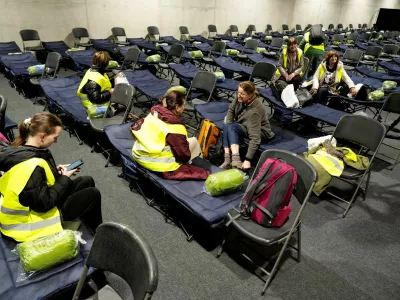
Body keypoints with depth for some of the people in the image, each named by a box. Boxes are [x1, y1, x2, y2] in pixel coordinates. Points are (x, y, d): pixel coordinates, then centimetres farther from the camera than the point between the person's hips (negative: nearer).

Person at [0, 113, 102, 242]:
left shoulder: (19, 148, -6)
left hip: (30, 202, 9)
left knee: (87, 181, 12)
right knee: (93, 194, -3)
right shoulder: (32, 166, -35)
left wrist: (56, 171, -1)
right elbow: (44, 203, -28)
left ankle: (93, 230, 30)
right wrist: (65, 178, -17)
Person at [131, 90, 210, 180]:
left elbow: (135, 127, 13)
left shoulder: (154, 112, -1)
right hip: (157, 165, -8)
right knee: (193, 141, 5)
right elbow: (184, 155, -19)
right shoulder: (176, 127, -22)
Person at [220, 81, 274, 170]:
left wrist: (248, 160, -44)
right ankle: (227, 160, -36)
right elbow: (231, 109, 6)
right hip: (243, 126, 7)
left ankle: (235, 159, -42)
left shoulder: (254, 111, -36)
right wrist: (228, 126, -7)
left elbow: (255, 138, -40)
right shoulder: (241, 98, -17)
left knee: (231, 127, -31)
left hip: (260, 132, -7)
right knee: (227, 126, -25)